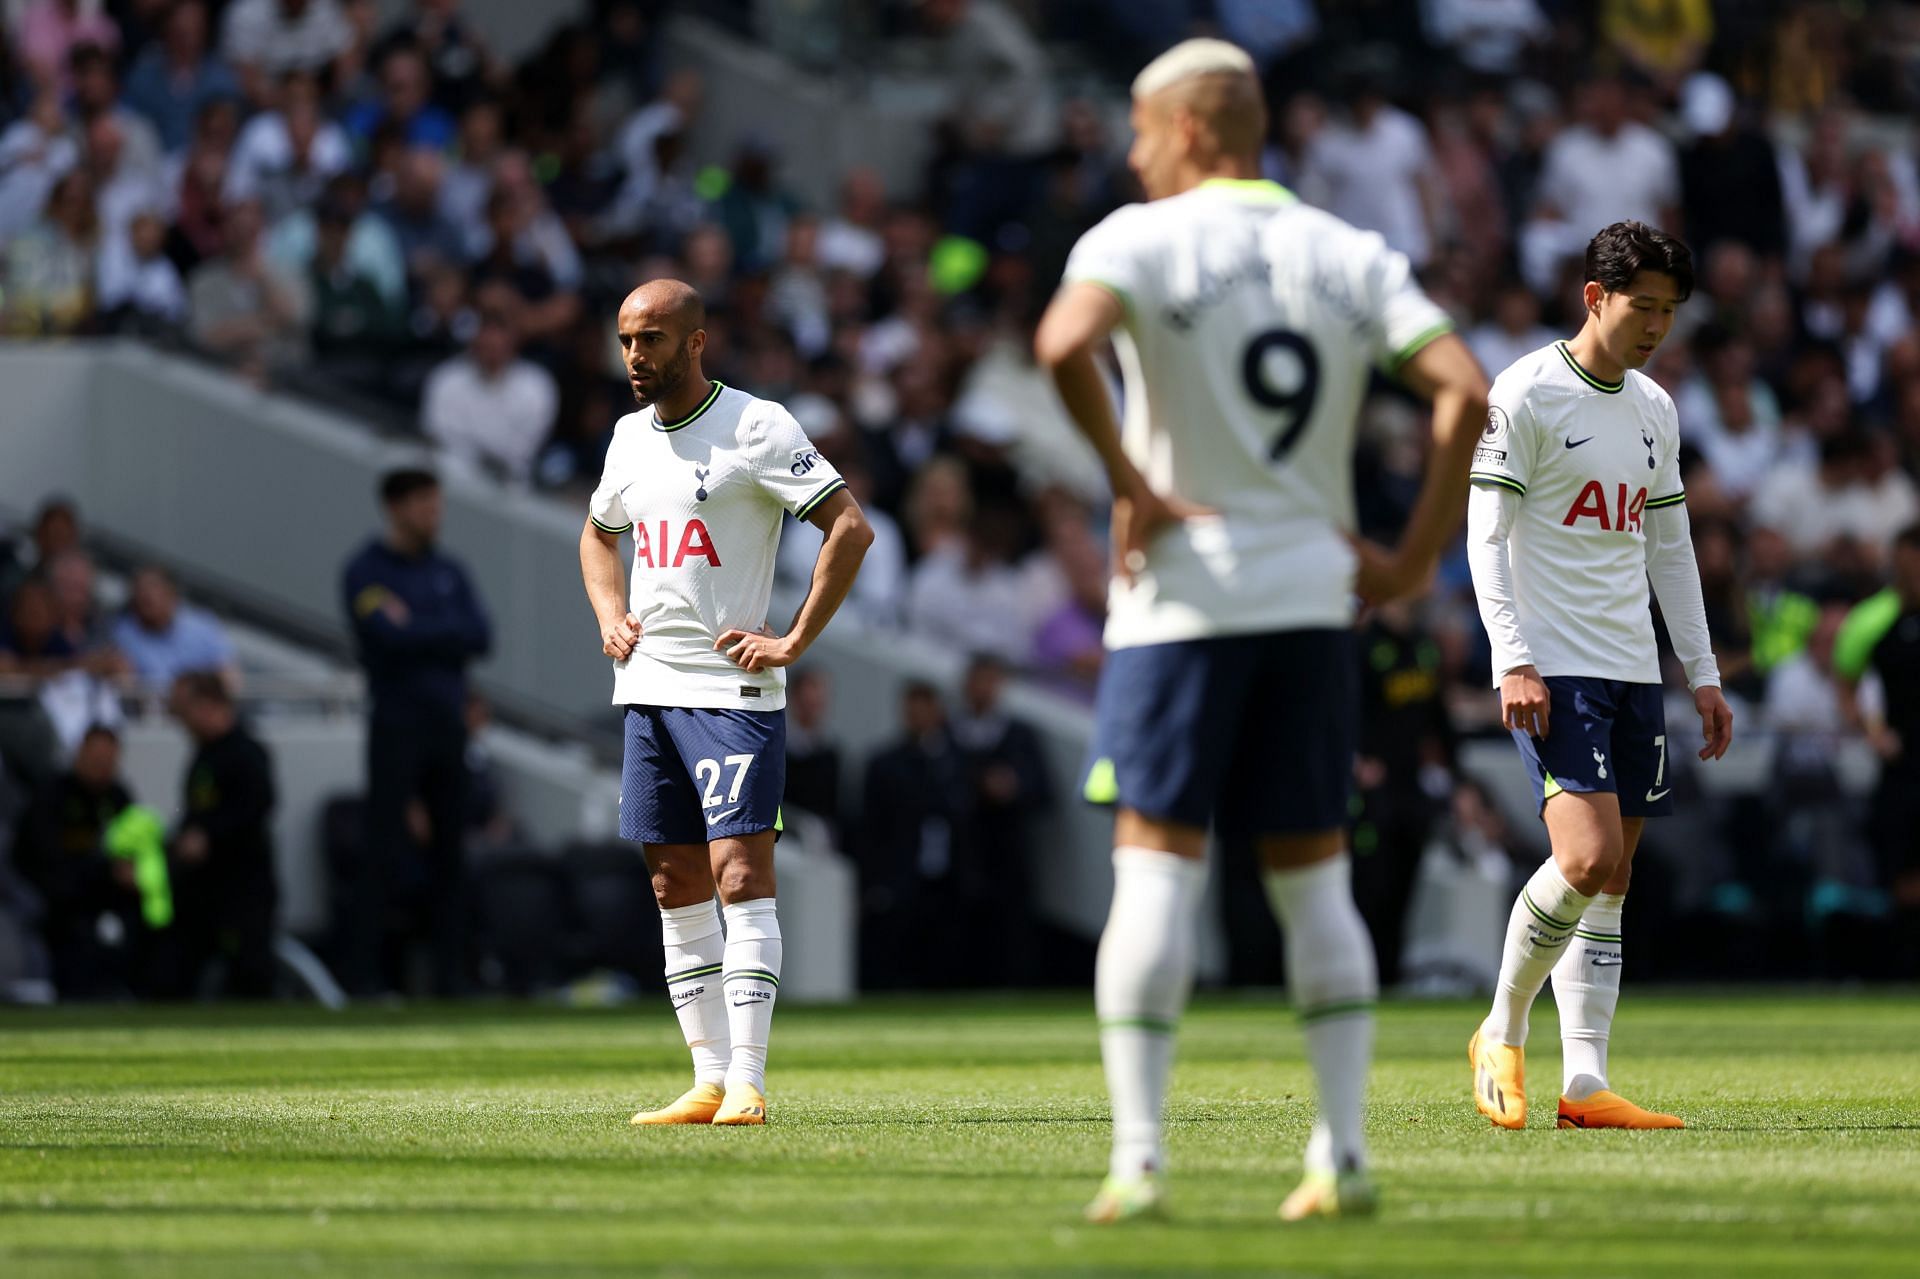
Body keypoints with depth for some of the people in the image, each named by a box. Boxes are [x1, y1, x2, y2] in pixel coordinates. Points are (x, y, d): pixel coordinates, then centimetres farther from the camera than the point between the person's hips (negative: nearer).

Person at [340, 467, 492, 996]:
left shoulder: (449, 571, 14)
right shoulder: (366, 571, -3)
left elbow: (480, 637, 0)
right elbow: (388, 637, -18)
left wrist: (415, 629, -7)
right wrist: (446, 635, -7)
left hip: (449, 723, 6)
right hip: (397, 727, -6)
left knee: (449, 848, 6)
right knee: (384, 850, -9)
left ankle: (452, 970, 11)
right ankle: (363, 969, -8)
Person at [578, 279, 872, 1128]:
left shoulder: (755, 428, -9)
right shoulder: (630, 436, 12)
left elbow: (851, 527, -12)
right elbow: (599, 533, 31)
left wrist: (794, 642, -15)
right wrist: (609, 618, 13)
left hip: (731, 690, -7)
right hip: (647, 686, 7)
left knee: (741, 875, -12)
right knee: (676, 885, 7)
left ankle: (746, 1082, -15)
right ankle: (709, 1081, 11)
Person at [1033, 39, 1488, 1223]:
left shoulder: (1141, 240, -4)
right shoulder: (1354, 258, 8)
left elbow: (1065, 345, -25)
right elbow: (1465, 392, -3)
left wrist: (1129, 483, -14)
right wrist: (1414, 559, 2)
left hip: (1183, 600, -4)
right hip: (1315, 601, 4)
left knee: (1157, 868, -2)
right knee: (1315, 879, 10)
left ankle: (1138, 1157, -9)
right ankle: (1344, 1155, 6)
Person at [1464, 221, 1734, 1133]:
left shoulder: (1655, 410, 15)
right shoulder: (1526, 395, -6)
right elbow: (1485, 534, -9)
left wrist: (1703, 672, 17)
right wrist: (1514, 660, -17)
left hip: (1632, 671, 7)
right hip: (1554, 671, -7)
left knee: (1611, 878, 3)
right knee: (1588, 857, -20)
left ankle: (1584, 1084, 1)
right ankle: (1501, 1036, -1)